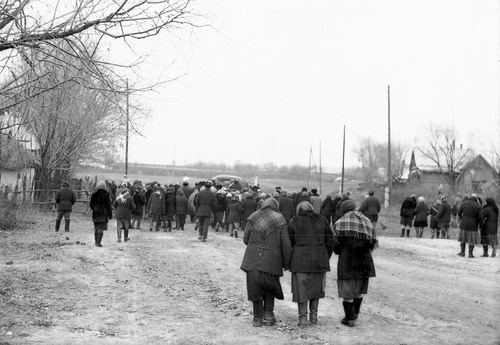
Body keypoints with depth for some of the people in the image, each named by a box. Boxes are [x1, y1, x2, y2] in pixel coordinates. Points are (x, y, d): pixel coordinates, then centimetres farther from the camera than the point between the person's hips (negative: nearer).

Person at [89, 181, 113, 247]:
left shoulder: (94, 194, 1)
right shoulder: (106, 194, -7)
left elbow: (91, 204, 6)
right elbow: (108, 205, -6)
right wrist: (110, 214, 1)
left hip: (95, 213, 4)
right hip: (103, 214, -4)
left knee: (96, 228, 14)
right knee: (101, 229, -3)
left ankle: (96, 242, 20)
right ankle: (98, 242, -10)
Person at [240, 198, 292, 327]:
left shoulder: (252, 218, 3)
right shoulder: (280, 221, -2)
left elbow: (245, 240, 8)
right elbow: (286, 245, -2)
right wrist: (286, 263, 9)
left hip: (253, 259, 1)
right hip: (272, 261, -1)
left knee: (255, 289, 10)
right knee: (270, 287, 20)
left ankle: (258, 318, 13)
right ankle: (268, 313, 10)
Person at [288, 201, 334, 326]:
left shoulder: (294, 222, 1)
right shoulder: (322, 220, 6)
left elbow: (289, 243, 4)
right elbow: (330, 242, 7)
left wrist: (287, 262, 16)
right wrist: (326, 258, 18)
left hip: (300, 260, -2)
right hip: (320, 260, 2)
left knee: (301, 288, 5)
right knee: (316, 287, 17)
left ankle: (302, 317, 5)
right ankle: (314, 314, 18)